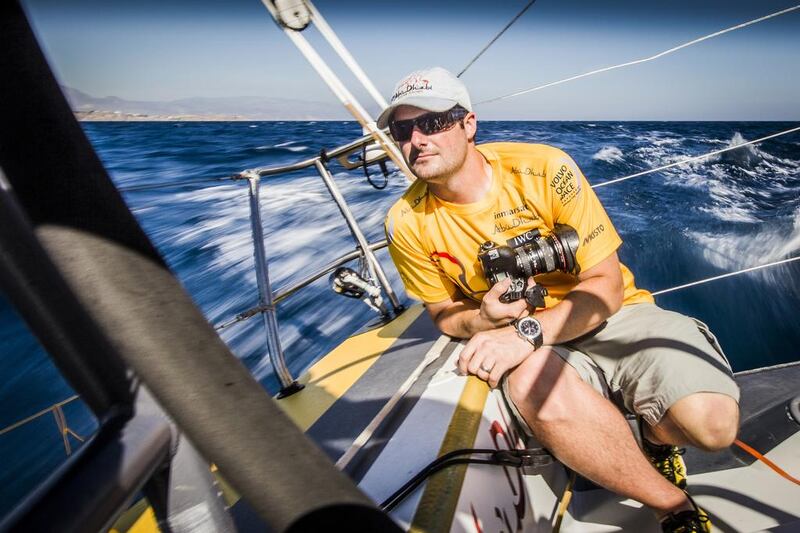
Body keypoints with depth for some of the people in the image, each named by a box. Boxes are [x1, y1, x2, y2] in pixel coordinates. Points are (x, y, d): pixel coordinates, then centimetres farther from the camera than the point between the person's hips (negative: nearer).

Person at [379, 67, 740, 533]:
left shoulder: (545, 168, -17)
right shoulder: (408, 224, -9)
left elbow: (606, 284, -13)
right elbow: (444, 314, 4)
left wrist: (527, 330, -29)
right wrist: (481, 321, -21)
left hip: (611, 316, 0)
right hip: (531, 345, 1)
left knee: (714, 423, -26)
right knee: (532, 385, -37)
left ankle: (656, 434, 15)